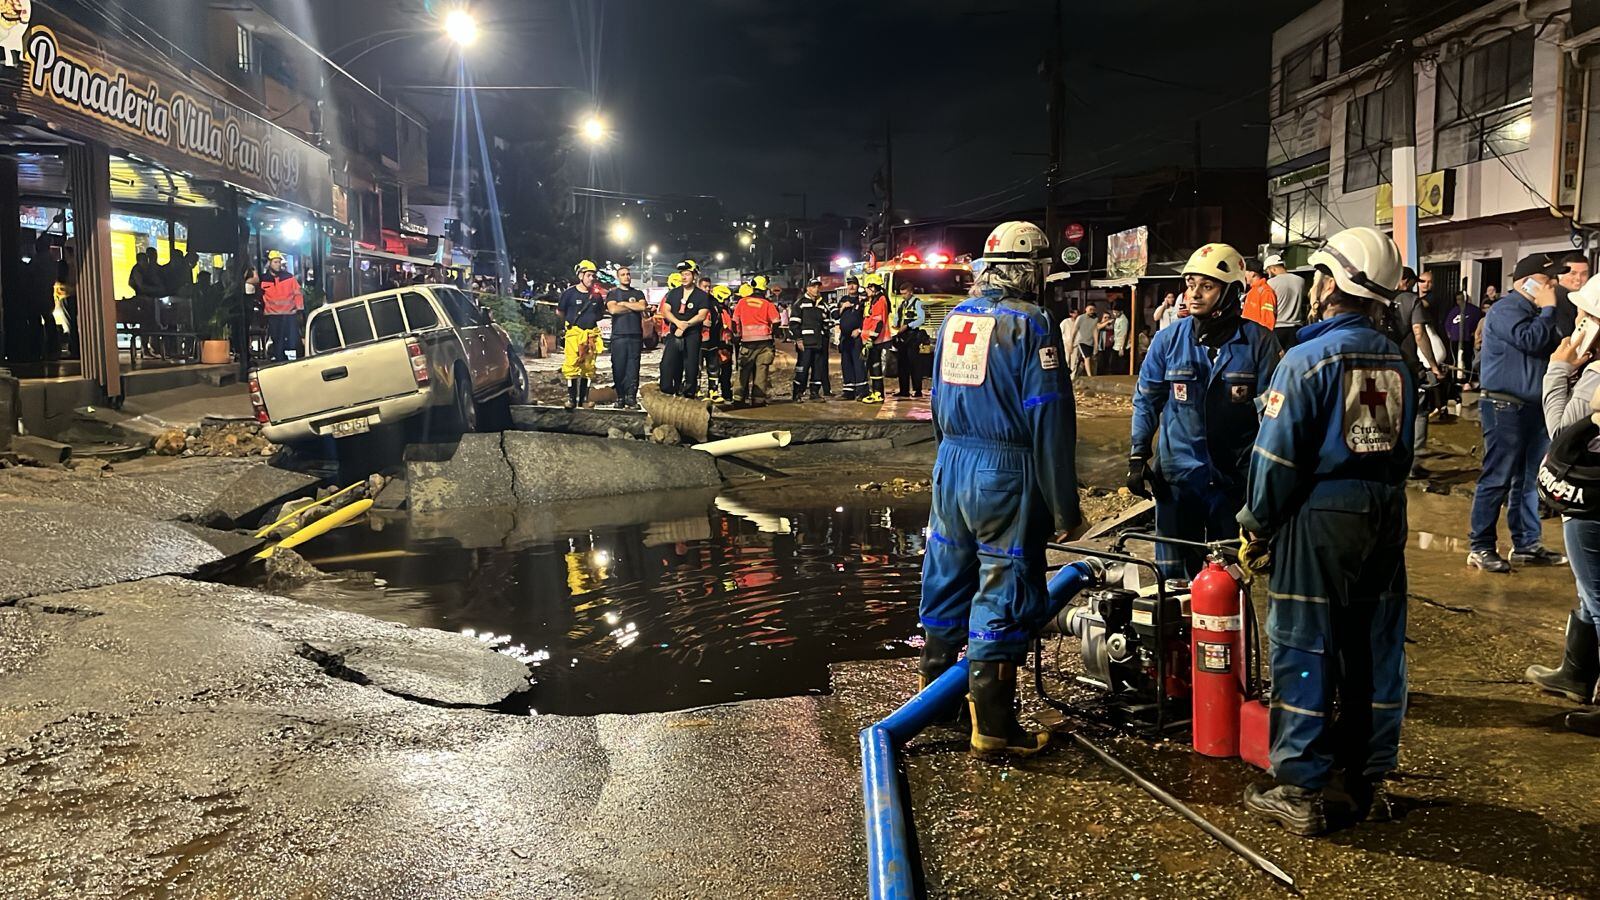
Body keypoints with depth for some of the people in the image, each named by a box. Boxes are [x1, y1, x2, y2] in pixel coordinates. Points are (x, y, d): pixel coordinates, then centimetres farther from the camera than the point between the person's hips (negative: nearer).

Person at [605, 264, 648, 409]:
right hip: (618, 335, -1)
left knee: (633, 367, -4)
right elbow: (613, 309, -7)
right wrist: (634, 307, -1)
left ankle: (631, 397, -4)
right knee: (618, 367, -4)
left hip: (635, 335, 1)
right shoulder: (613, 294, 12)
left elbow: (643, 306, -2)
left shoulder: (638, 293, 18)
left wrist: (624, 304, -2)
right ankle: (620, 397, 0)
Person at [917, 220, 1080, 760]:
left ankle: (932, 691, 35)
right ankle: (992, 728, 7)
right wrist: (1063, 505, -11)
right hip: (1006, 475, -7)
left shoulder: (955, 318, 8)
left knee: (949, 577, 19)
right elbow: (1050, 422, -15)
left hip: (950, 467, 7)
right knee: (1002, 593, 0)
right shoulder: (1028, 325, -13)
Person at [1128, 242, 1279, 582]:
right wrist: (1138, 456, 2)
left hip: (1235, 478, -1)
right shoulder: (1168, 339, 0)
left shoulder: (1258, 341, -4)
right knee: (1175, 576, 7)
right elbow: (1146, 401, 8)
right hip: (1177, 476, 1)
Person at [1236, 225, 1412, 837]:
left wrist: (1255, 528, -6)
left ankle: (1300, 792, 8)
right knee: (1376, 649, 14)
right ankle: (1370, 779, 26)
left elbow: (1276, 457, -15)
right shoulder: (1395, 360, 7)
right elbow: (1403, 448, 13)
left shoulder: (1309, 359, -14)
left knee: (1304, 653, 1)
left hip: (1319, 518, -6)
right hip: (1385, 516, 7)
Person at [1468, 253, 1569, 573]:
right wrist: (1548, 309, -12)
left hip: (1533, 405, 9)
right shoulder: (1505, 310, -11)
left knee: (1529, 479, 13)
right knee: (1497, 479, -6)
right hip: (1505, 406, -9)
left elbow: (1553, 347, 20)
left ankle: (1526, 545, 20)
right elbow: (1531, 341, -25)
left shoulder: (1534, 312, 18)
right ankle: (1481, 548, 0)